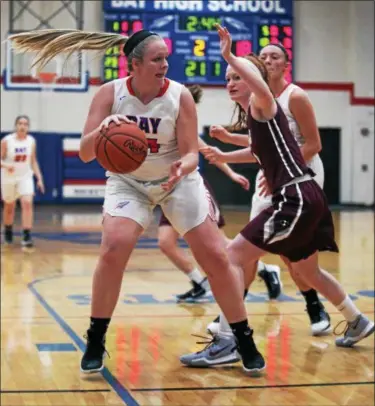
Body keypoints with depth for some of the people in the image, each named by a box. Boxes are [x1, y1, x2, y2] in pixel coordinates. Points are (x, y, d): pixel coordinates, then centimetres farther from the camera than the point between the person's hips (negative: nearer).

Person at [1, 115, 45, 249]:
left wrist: (39, 178, 2)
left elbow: (33, 161, 7)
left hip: (25, 177, 1)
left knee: (27, 203, -18)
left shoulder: (31, 141, -3)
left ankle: (27, 236, -19)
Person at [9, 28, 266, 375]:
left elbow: (191, 153, -16)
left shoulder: (180, 96, -17)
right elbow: (85, 153, -19)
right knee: (113, 249, -22)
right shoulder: (110, 93, -16)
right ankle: (96, 342, -4)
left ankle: (245, 341, 10)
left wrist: (182, 167, -40)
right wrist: (102, 130, -40)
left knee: (216, 257, -6)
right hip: (128, 181, 0)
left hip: (178, 181, 0)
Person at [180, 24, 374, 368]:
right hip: (300, 199, 11)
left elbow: (260, 83, -35)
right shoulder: (255, 114, 17)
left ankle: (226, 342, -14)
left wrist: (230, 56, -37)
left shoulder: (262, 105, -8)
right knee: (307, 271, 27)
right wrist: (224, 156, 29)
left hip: (298, 199, -11)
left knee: (233, 256, -14)